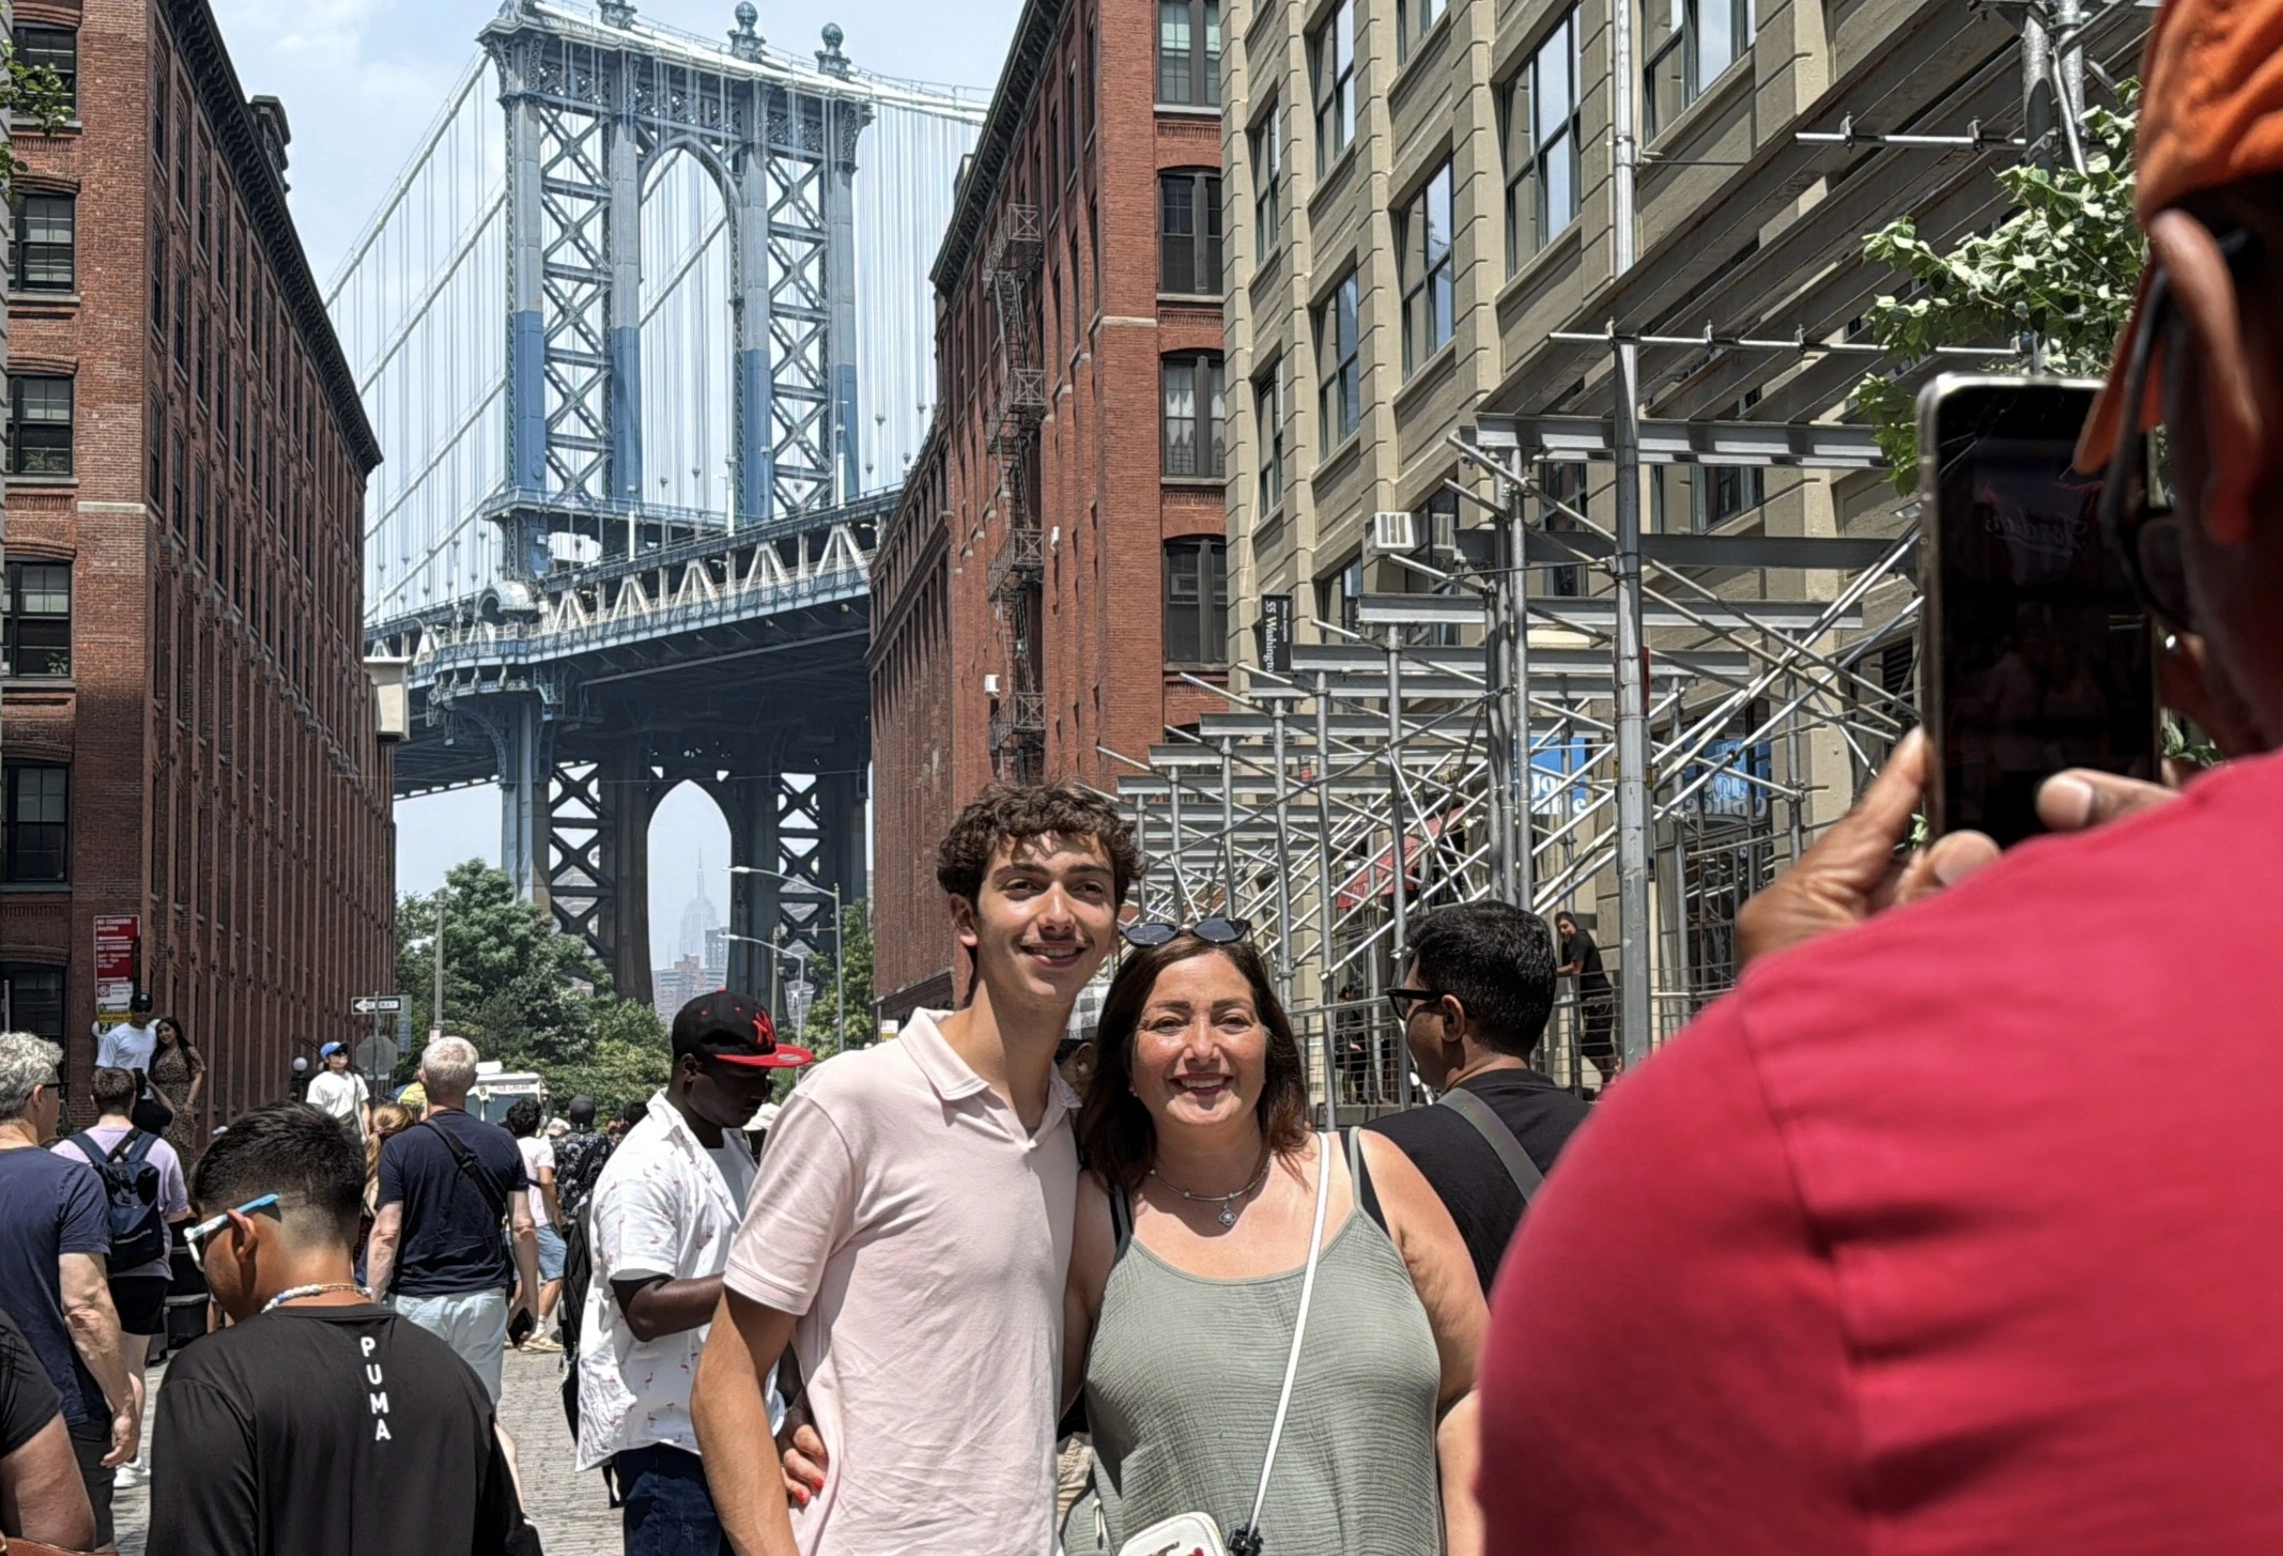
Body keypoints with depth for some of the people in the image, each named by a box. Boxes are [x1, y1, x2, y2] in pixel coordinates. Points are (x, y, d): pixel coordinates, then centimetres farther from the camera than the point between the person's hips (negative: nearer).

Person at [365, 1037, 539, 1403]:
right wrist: (529, 1291, 13)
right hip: (484, 1296, 2)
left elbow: (387, 1233, -9)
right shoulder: (501, 1144, 3)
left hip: (418, 1299, -2)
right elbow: (522, 1227, 3)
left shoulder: (401, 1148, -6)